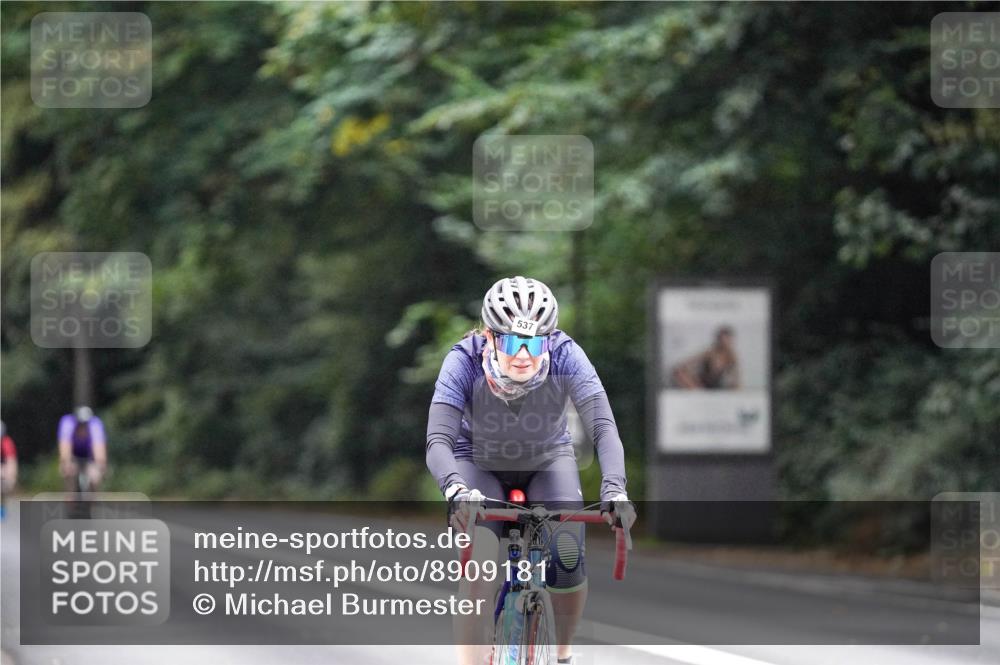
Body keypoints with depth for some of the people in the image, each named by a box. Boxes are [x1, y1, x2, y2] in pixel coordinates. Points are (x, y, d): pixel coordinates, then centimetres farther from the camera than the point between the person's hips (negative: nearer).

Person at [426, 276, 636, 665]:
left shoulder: (565, 356, -30)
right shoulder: (464, 362, -32)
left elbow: (604, 427, -37)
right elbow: (438, 441, -39)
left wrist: (614, 488, -55)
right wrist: (455, 490, -59)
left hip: (548, 461, 1)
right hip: (480, 467, -1)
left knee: (568, 567, -21)